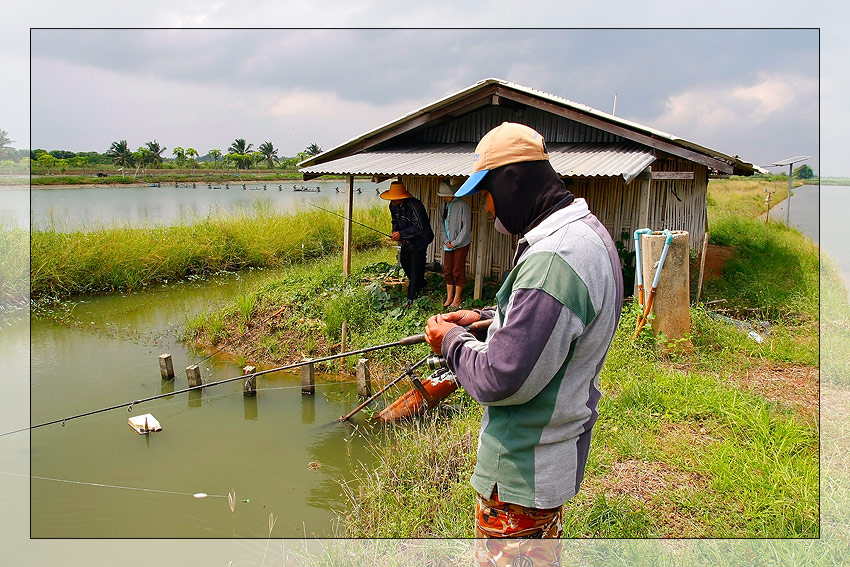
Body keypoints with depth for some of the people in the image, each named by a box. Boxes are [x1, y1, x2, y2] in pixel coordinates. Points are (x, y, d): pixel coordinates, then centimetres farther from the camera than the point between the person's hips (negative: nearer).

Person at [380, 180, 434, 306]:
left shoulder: (415, 206, -29)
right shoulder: (393, 206, -4)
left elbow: (419, 228, -29)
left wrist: (401, 234, -28)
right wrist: (395, 232, -5)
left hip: (419, 240, -9)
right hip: (406, 241, 9)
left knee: (416, 266, -5)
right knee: (404, 260, 18)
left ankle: (412, 298, 3)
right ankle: (420, 284, 42)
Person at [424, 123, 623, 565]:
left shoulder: (553, 259, -31)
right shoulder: (585, 230, 4)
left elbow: (501, 379, -30)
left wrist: (452, 341, -12)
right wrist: (484, 318, 9)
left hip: (521, 474, -10)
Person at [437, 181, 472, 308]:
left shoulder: (462, 205, -14)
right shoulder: (444, 205, 6)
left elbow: (466, 227, -13)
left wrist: (454, 243, -11)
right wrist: (445, 240, 1)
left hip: (461, 244, -6)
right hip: (448, 245, 6)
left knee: (458, 271, -1)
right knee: (448, 271, 8)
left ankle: (457, 300, 9)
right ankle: (449, 298, 18)